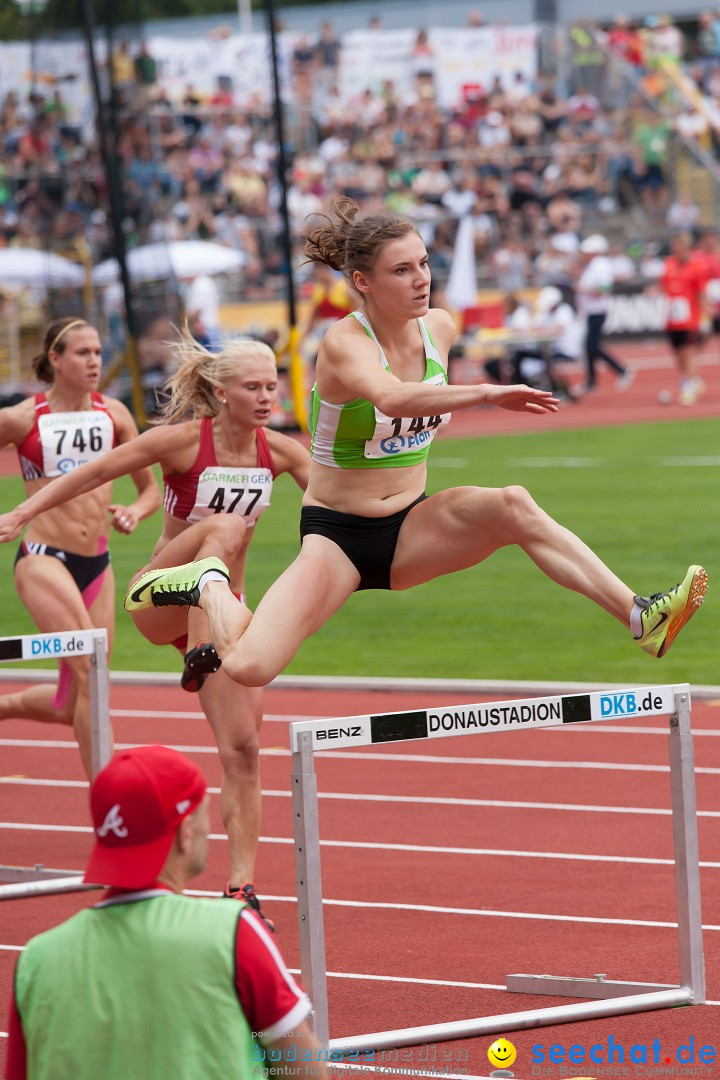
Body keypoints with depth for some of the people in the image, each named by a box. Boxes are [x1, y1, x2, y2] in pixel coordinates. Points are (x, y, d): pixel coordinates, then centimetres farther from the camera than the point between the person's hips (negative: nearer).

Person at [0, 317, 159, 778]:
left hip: (97, 563, 5)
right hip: (43, 561, -5)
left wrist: (134, 512, -9)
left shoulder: (113, 413, 6)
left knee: (71, 705, 7)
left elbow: (151, 488, 12)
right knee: (91, 671, -20)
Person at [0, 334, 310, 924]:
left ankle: (242, 886, 1)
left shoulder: (279, 451, -2)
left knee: (243, 748, -5)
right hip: (161, 601, -5)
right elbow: (96, 473, -12)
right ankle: (199, 656, -45)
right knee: (224, 526, -34)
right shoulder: (184, 440, -15)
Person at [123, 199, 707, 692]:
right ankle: (210, 586, 13)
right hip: (337, 535, -4)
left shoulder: (440, 327, -1)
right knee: (249, 668, -21)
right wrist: (489, 393, -53)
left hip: (410, 526, 5)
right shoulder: (345, 344, -21)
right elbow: (390, 396, -44)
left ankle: (642, 618, -30)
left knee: (512, 506, -26)